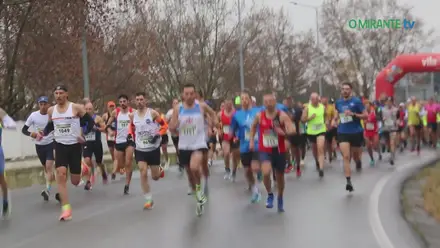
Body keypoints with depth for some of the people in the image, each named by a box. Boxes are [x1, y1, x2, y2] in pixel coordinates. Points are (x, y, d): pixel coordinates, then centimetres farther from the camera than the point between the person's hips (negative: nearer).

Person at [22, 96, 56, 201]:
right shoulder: (33, 115, -7)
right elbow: (24, 129, -3)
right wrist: (31, 134, -22)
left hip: (51, 143, -2)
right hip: (39, 145, 2)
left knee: (49, 167, -19)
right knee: (47, 169, 14)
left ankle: (47, 190, -25)